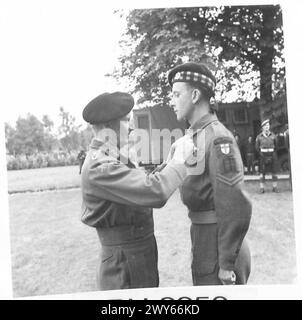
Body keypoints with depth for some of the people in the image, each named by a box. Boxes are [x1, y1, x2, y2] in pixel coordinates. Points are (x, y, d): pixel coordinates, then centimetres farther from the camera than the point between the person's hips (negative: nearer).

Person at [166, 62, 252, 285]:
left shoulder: (218, 138, -19)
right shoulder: (196, 135, 9)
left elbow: (236, 206, -23)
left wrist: (227, 264, -20)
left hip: (218, 244, -9)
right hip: (203, 236, 9)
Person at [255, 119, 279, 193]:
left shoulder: (273, 136, 3)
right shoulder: (259, 137, 1)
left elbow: (276, 145, 14)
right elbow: (257, 147, 8)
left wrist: (272, 151, 3)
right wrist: (261, 154, -3)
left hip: (272, 155, 1)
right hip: (263, 156, -1)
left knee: (274, 172, 3)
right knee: (262, 172, -2)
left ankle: (275, 187, 12)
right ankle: (262, 188, 3)